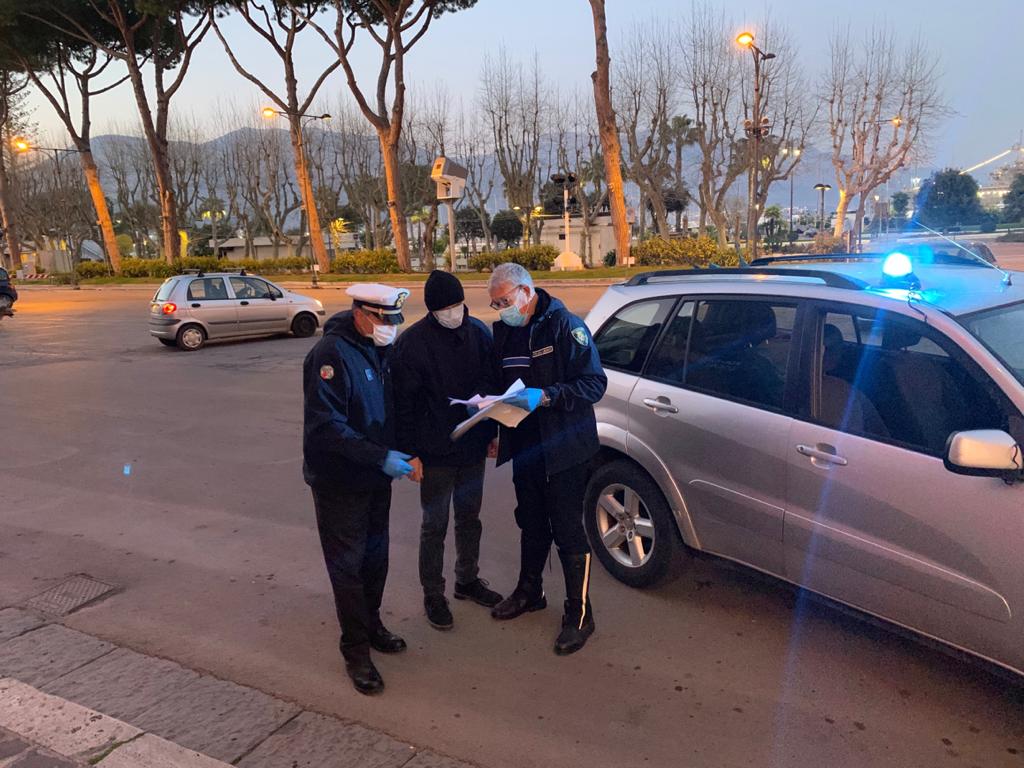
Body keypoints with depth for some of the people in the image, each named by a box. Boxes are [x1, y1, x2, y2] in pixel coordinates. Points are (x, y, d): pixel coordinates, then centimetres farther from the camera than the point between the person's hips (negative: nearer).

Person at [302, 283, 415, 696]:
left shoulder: (381, 349, 3)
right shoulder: (332, 354, -22)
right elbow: (325, 426, -27)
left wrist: (398, 452, 2)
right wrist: (381, 457, -29)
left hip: (376, 476, 7)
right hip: (339, 481, -7)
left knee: (375, 556, 18)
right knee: (348, 565, 4)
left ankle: (371, 624, 38)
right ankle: (356, 650, 18)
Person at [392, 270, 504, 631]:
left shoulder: (478, 332, -1)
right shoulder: (412, 343, -14)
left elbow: (492, 384, 9)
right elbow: (403, 403, -12)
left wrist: (493, 432, 10)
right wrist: (410, 452, -12)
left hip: (473, 448, 5)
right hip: (435, 453, -4)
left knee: (469, 518, 19)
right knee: (435, 526, 8)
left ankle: (468, 580, 37)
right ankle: (433, 595, 24)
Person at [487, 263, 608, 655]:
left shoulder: (564, 325, -14)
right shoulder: (504, 331, 7)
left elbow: (594, 383, -18)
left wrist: (544, 396, -29)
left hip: (563, 449, -7)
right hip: (524, 446, 7)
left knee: (567, 531, 1)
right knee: (531, 524, 21)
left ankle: (579, 614, 16)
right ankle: (529, 592, 40)